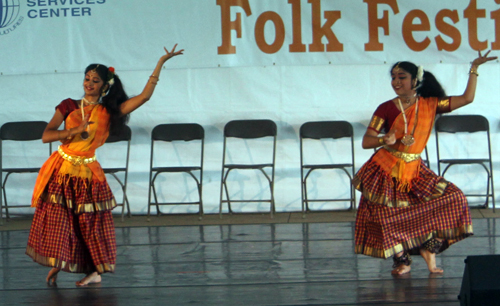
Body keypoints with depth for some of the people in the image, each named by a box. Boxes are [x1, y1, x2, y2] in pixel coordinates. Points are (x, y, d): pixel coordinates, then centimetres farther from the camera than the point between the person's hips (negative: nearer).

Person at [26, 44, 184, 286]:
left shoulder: (109, 112, 0)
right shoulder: (68, 106, 1)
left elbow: (145, 96, -7)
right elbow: (46, 136, -6)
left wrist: (161, 63, -8)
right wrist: (76, 130, -19)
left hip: (87, 173, -1)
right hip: (61, 170, 1)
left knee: (90, 223, 2)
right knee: (56, 220, 1)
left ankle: (95, 271, 11)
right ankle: (56, 265, 15)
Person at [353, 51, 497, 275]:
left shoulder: (430, 104, 3)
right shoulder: (386, 109, -5)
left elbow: (467, 98, 5)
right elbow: (366, 142, -7)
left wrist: (474, 69, 3)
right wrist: (385, 139, -27)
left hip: (414, 170, 3)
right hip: (385, 171, -3)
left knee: (453, 198, -5)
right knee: (387, 216, -10)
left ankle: (429, 247, 6)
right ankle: (402, 260, 14)